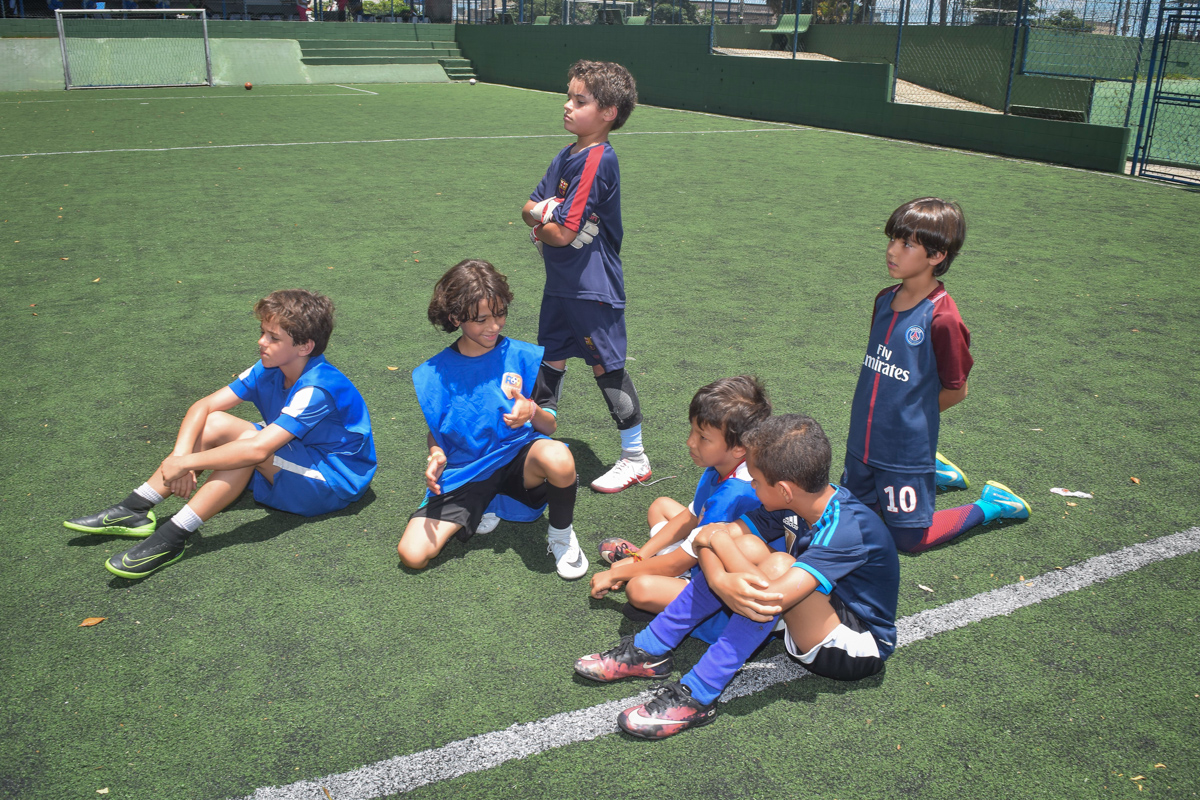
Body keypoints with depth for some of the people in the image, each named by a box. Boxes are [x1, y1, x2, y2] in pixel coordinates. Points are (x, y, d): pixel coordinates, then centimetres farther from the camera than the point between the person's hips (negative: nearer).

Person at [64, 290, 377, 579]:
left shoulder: (318, 389, -30)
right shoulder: (269, 370, -4)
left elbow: (258, 449, -38)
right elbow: (204, 406, -7)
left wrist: (185, 463, -32)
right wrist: (181, 455, -24)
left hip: (337, 480, -8)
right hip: (295, 458, 8)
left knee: (249, 445, -33)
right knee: (214, 423, -10)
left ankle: (172, 538, -27)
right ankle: (134, 510, -9)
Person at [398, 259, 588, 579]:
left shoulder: (524, 357, -4)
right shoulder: (434, 373, 0)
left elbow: (551, 426, -1)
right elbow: (435, 431, 12)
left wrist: (532, 413, -24)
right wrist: (435, 455, -11)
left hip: (517, 456, -2)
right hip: (464, 474, 2)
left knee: (557, 457, -39)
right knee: (412, 554, -17)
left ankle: (561, 534, -6)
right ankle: (485, 508, 12)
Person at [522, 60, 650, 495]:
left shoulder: (597, 161, -20)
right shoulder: (566, 156, 8)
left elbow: (562, 234, -23)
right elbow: (530, 207, 10)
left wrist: (541, 225, -1)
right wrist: (545, 215, -13)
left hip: (592, 287, -8)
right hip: (561, 283, 9)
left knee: (607, 368, 1)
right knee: (551, 358, 18)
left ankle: (635, 458, 15)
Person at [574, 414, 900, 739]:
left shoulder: (847, 530, -32)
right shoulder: (798, 503, -9)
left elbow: (769, 600, -43)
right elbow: (707, 536, -11)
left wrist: (719, 539, -27)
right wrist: (720, 581, -35)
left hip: (860, 646, -7)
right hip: (813, 623, 7)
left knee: (777, 565, -33)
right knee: (744, 545, -15)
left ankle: (696, 697, -28)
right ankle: (650, 650, -8)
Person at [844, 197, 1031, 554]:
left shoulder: (942, 319, -23)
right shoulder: (885, 300, 0)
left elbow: (956, 390, -12)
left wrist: (911, 417, -3)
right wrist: (876, 412, 6)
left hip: (907, 450, -7)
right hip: (863, 441, 7)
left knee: (909, 539, 4)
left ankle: (990, 505, 23)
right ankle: (933, 472, 37)